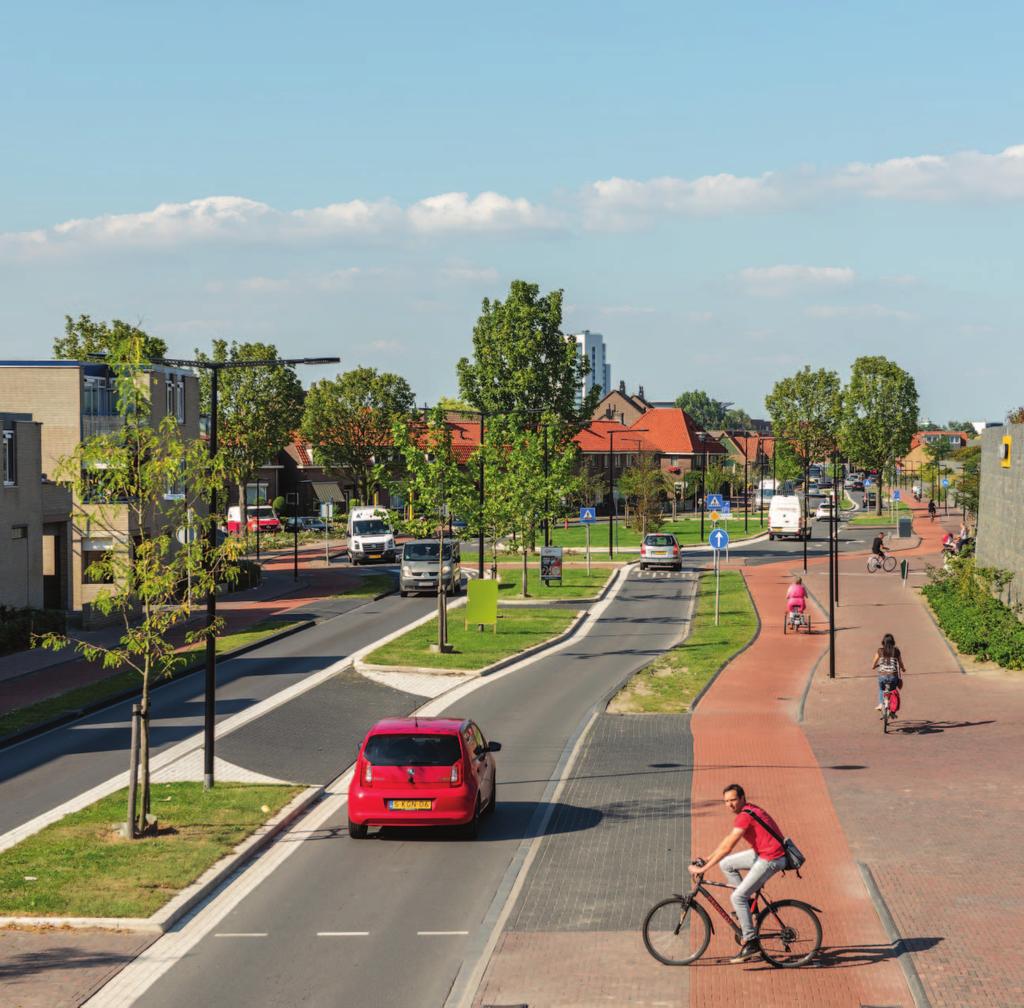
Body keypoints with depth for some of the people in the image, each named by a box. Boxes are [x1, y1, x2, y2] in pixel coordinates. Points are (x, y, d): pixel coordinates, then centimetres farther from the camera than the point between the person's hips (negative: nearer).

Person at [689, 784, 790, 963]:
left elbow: (727, 847, -21)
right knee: (726, 864, 14)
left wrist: (703, 868, -17)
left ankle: (751, 944, -7)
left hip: (771, 859, -10)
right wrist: (707, 859, 17)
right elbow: (727, 840, 20)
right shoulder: (747, 811, 12)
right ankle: (746, 905, 16)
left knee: (738, 897, -11)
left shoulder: (745, 816, -20)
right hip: (762, 853, 10)